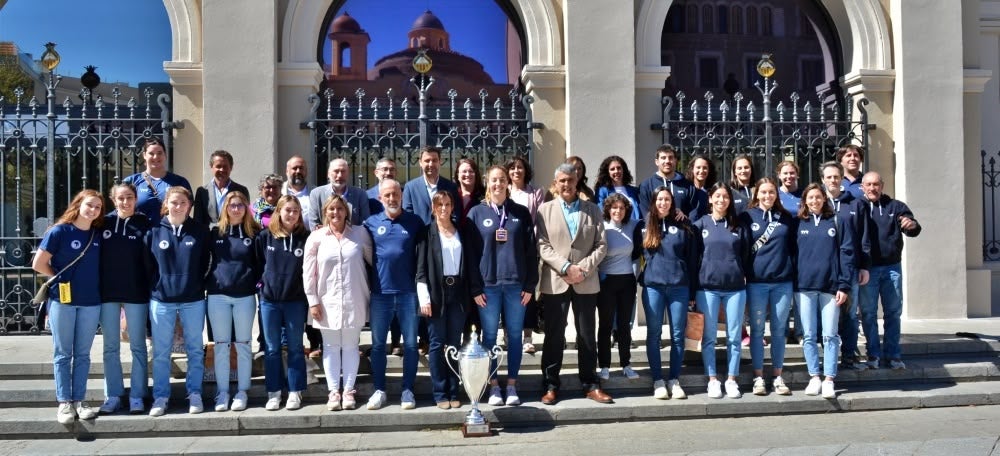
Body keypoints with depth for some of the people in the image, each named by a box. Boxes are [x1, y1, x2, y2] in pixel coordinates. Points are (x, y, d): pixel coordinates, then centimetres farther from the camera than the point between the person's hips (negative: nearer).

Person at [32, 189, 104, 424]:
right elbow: (38, 264, -4)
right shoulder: (60, 231, -6)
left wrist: (90, 282, 2)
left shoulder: (99, 235, 5)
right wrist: (61, 278, 2)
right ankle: (64, 402, 10)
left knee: (82, 354, 8)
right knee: (62, 354, 4)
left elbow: (104, 265, 15)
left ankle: (79, 400, 16)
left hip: (91, 302, 3)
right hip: (62, 300, -3)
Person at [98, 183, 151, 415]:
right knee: (111, 347, 9)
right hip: (107, 293, 2)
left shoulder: (144, 224, -1)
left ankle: (137, 396, 12)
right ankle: (113, 395, 18)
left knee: (137, 346, 4)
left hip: (136, 293, -2)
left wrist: (151, 290, -7)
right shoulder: (104, 222, 3)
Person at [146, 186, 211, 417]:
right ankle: (160, 397, 16)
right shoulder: (154, 231, 1)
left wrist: (199, 284, 1)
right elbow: (146, 264, 6)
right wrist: (154, 287, 3)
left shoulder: (200, 231, 1)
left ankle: (195, 394, 18)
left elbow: (206, 262, 6)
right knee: (161, 352, 6)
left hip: (193, 300, 0)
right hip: (161, 300, 0)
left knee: (195, 350, 8)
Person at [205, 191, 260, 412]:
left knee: (243, 345, 6)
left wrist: (258, 284, -3)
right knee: (221, 345, 6)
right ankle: (222, 392, 14)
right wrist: (206, 284, 3)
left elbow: (260, 263, 5)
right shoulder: (215, 232, 6)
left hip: (245, 296, -1)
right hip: (218, 295, 1)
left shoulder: (254, 233, 3)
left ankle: (242, 392, 14)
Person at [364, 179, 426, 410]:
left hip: (408, 292, -1)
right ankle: (379, 390, 19)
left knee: (410, 344, 5)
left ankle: (407, 390, 15)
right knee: (378, 344, 7)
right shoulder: (371, 223, 5)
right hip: (380, 293, 1)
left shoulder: (415, 222, 3)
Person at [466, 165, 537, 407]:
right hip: (487, 284, -1)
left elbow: (531, 250, 5)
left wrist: (530, 284, -1)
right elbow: (470, 251, 1)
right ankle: (494, 387, 16)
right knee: (490, 336, 5)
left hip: (516, 283, 1)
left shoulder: (521, 212, 6)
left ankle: (512, 386, 17)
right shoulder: (477, 213, 3)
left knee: (515, 336, 6)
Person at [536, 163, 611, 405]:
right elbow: (542, 245, -3)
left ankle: (591, 385, 16)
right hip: (555, 282, -1)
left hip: (586, 282, 1)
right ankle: (551, 386, 12)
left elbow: (601, 245, 3)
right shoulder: (545, 209, 6)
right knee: (554, 336, 4)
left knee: (587, 336, 7)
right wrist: (565, 267, -14)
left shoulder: (592, 209, 10)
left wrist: (583, 268, -11)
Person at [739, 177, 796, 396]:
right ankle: (758, 377, 11)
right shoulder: (747, 217, 2)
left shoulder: (787, 218, 10)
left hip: (783, 281, 2)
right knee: (757, 330, 4)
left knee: (779, 330, 7)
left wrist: (795, 275, 5)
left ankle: (778, 377, 16)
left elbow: (793, 248, 11)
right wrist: (742, 275, -3)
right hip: (756, 282, -2)